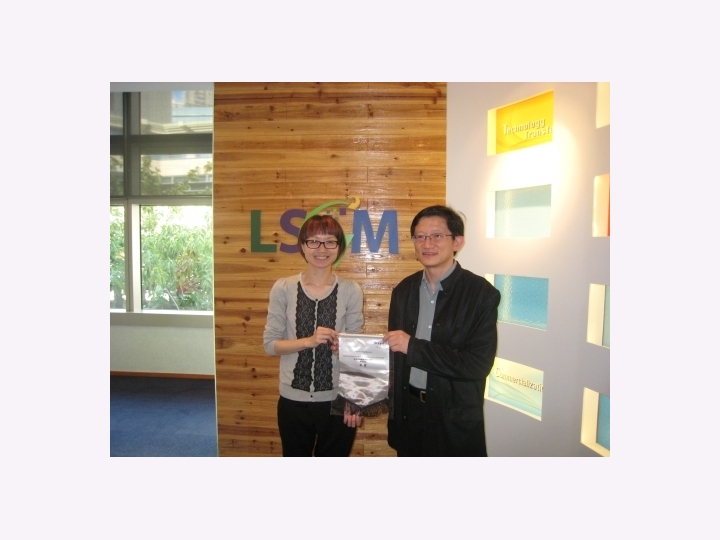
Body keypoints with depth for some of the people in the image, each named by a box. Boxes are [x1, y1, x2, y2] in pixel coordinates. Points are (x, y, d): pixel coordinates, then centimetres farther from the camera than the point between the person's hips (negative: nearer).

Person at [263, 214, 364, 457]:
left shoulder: (351, 290, -7)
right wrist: (309, 341, -21)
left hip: (337, 400, 0)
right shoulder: (283, 288, -7)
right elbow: (270, 343, -6)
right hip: (294, 401, 0)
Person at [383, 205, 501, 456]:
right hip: (408, 414, 4)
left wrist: (413, 347, -23)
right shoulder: (404, 289, 2)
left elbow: (478, 364, -21)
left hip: (455, 421, -4)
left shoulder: (482, 293, -14)